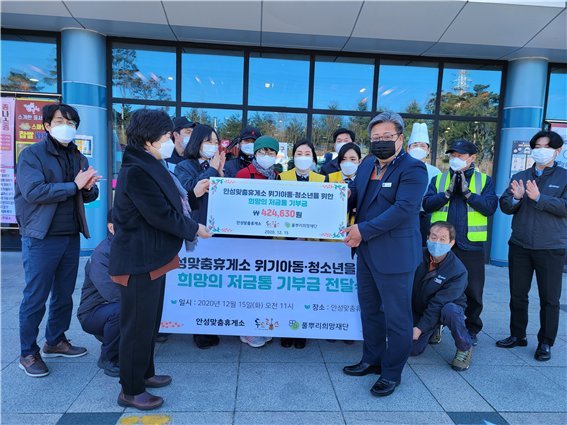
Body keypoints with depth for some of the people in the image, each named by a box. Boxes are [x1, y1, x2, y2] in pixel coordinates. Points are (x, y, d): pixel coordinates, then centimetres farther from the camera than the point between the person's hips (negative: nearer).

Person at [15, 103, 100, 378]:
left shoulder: (78, 158, 12)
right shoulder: (32, 154, -6)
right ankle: (28, 354, 17)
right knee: (35, 297, 2)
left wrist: (88, 188, -12)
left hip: (71, 236, 6)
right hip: (41, 238, -6)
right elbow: (33, 191, -20)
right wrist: (73, 185, -17)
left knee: (64, 294, 14)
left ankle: (55, 342, 31)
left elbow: (89, 195, 11)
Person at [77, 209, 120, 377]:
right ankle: (108, 359, -10)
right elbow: (113, 293, -36)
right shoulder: (101, 255, -24)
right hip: (92, 313, -7)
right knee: (120, 309, -35)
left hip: (114, 309, 7)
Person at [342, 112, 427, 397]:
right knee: (369, 309, 19)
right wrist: (343, 198, -11)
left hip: (394, 254, -8)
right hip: (366, 251, 8)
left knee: (396, 316, 6)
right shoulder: (366, 167, 12)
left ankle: (392, 373, 22)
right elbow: (354, 197, 14)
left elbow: (403, 208, -23)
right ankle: (372, 359, 37)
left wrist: (364, 230, -23)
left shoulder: (413, 169, -13)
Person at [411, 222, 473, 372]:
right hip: (419, 310, 4)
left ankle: (465, 348, -10)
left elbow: (439, 303, -26)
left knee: (450, 310, -39)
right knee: (412, 349, -12)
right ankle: (434, 330, 21)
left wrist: (420, 328, -26)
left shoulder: (458, 271, -25)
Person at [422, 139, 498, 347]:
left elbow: (490, 206, -8)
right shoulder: (438, 179, 9)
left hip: (472, 245, -1)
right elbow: (427, 204, -3)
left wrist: (467, 192, -13)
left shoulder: (484, 180, 6)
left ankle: (472, 329, 27)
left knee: (473, 291, 10)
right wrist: (447, 193, -14)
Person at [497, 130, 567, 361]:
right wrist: (516, 197, -17)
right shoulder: (519, 176, 10)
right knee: (517, 295, 12)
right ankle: (517, 335, 26)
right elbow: (504, 206, 3)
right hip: (519, 246, 3)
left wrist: (538, 197, -24)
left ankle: (545, 343, 20)